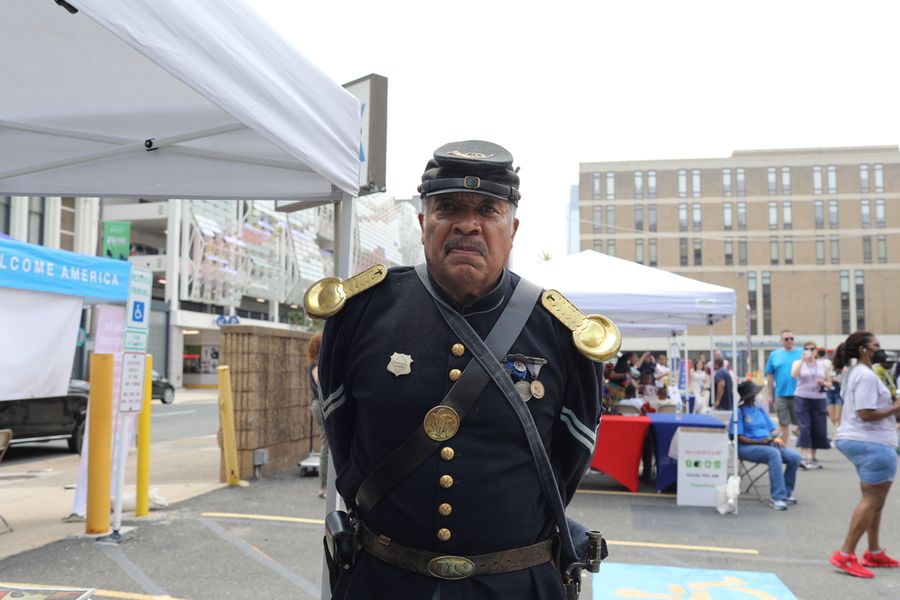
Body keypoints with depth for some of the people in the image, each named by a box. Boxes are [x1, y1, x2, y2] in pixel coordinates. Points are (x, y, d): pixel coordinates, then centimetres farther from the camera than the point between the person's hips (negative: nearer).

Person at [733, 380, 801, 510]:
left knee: (795, 456, -17)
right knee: (774, 454, -35)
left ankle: (786, 493, -3)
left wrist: (775, 438, -6)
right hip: (747, 447, -7)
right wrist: (759, 441, -19)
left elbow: (773, 429, 17)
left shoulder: (759, 409, 19)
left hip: (768, 444, 7)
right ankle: (777, 497, -32)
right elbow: (739, 438, -9)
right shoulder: (739, 411, -2)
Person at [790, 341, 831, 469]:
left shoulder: (822, 365, 11)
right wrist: (803, 360, -23)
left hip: (819, 400, 3)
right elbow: (794, 375, -19)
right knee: (804, 428, -10)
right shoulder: (798, 363, 3)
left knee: (819, 430, 4)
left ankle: (813, 457, 19)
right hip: (802, 399, -3)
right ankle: (805, 458, -13)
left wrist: (823, 383, -8)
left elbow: (829, 384, 14)